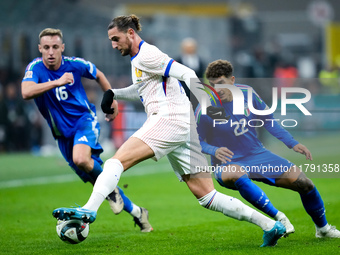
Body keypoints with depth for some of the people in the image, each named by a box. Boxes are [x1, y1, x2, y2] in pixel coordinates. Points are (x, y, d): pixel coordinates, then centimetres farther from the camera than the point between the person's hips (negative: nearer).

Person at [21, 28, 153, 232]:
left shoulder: (75, 64, -9)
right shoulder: (35, 68, -13)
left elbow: (98, 75, 14)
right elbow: (26, 92, -34)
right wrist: (57, 82, -42)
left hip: (85, 119, -2)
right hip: (63, 133, 2)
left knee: (81, 159, -34)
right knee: (96, 178, 6)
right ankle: (136, 212, 21)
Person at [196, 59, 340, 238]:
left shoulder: (247, 93, -5)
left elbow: (267, 120, 9)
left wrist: (292, 143, 4)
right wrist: (214, 151, -29)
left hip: (258, 155, 4)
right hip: (228, 164, -4)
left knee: (304, 183, -3)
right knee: (238, 175, -43)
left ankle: (323, 228, 23)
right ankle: (278, 217, -33)